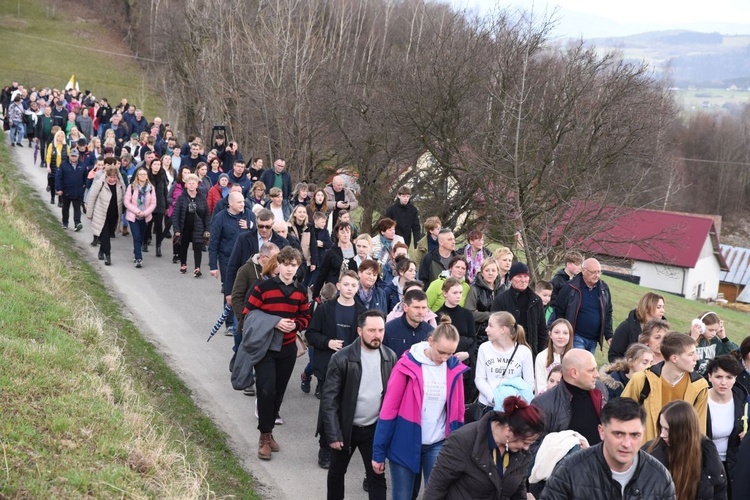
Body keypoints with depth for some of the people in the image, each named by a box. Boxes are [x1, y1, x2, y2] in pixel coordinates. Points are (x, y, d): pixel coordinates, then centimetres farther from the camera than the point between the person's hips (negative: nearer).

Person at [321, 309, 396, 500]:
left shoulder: (390, 357, -5)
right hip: (346, 428, -2)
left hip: (375, 429, 2)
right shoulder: (341, 358, -16)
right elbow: (329, 399, -14)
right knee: (337, 472, 18)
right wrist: (333, 434, -16)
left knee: (377, 477, 5)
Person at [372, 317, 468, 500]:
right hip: (405, 444, -2)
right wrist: (379, 452, -7)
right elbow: (389, 409, -9)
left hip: (438, 445, 2)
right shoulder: (408, 364, -13)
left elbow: (457, 412, 5)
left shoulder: (454, 369, -4)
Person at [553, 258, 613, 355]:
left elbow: (608, 313, 13)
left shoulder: (604, 288, 5)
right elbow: (559, 312, -4)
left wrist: (609, 336, 9)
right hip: (576, 337, -5)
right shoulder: (570, 287, -9)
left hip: (594, 339, 5)